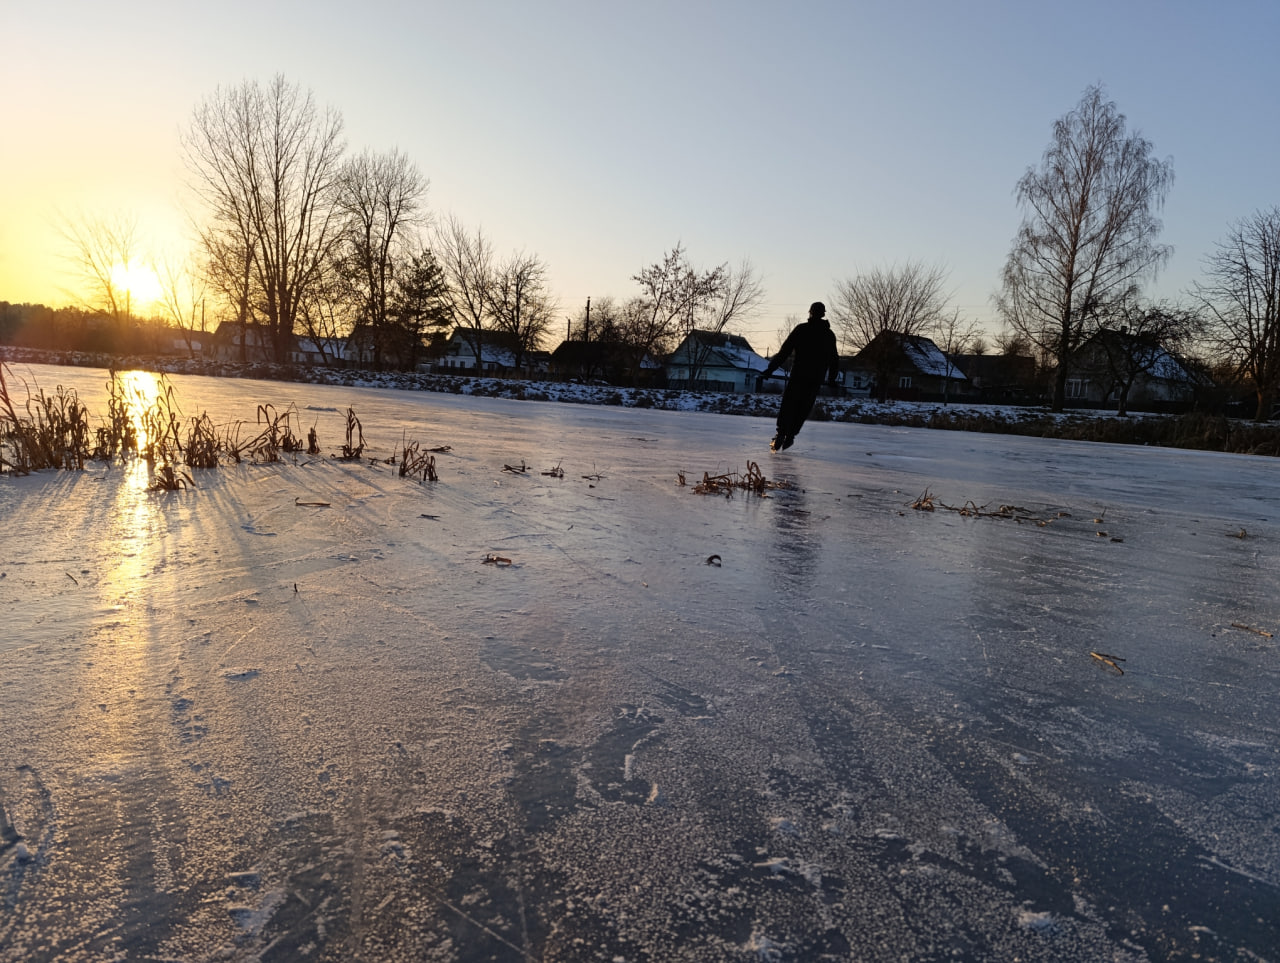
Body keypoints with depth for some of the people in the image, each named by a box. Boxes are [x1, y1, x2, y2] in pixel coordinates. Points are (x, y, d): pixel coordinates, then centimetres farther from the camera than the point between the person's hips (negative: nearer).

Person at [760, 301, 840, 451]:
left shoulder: (801, 329, -1)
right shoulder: (830, 335, 10)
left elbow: (785, 351, -5)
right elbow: (834, 360, 16)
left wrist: (770, 369, -3)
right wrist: (832, 379, 29)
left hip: (798, 376, -3)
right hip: (816, 379, 3)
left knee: (787, 406, 1)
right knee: (803, 409, 10)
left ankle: (781, 435, -12)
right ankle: (790, 436, 5)